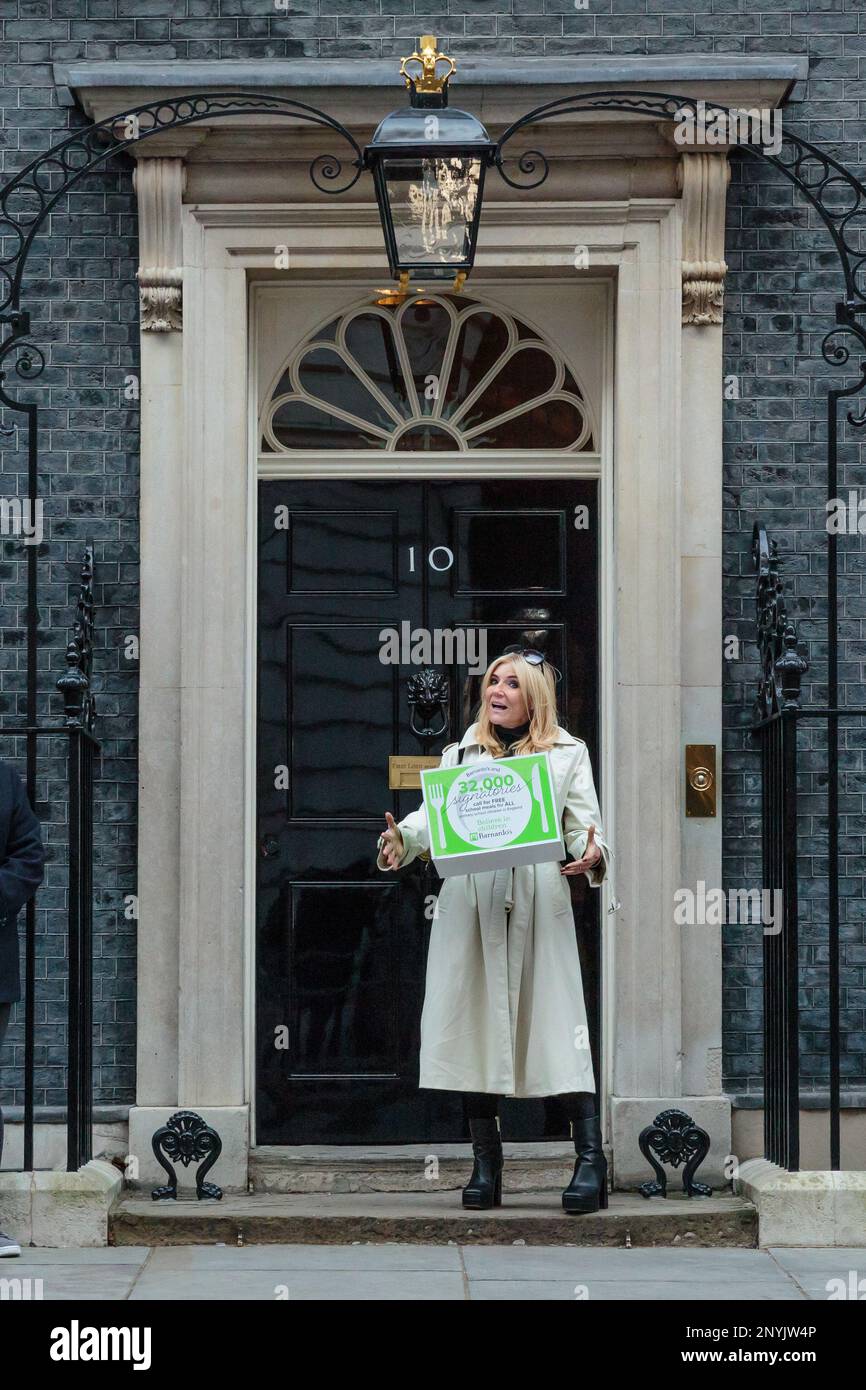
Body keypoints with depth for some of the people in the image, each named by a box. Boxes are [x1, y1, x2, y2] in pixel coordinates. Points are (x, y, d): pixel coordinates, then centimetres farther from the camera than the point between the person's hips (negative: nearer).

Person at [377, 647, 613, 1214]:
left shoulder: (568, 754, 15)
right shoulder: (460, 755, 19)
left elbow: (584, 825, 6)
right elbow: (433, 815, 5)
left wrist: (592, 854, -17)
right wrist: (401, 839, -17)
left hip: (540, 904, -2)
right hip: (470, 905, 2)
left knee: (559, 1024, -9)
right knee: (474, 1024, 1)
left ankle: (591, 1159, -9)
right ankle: (486, 1166, 8)